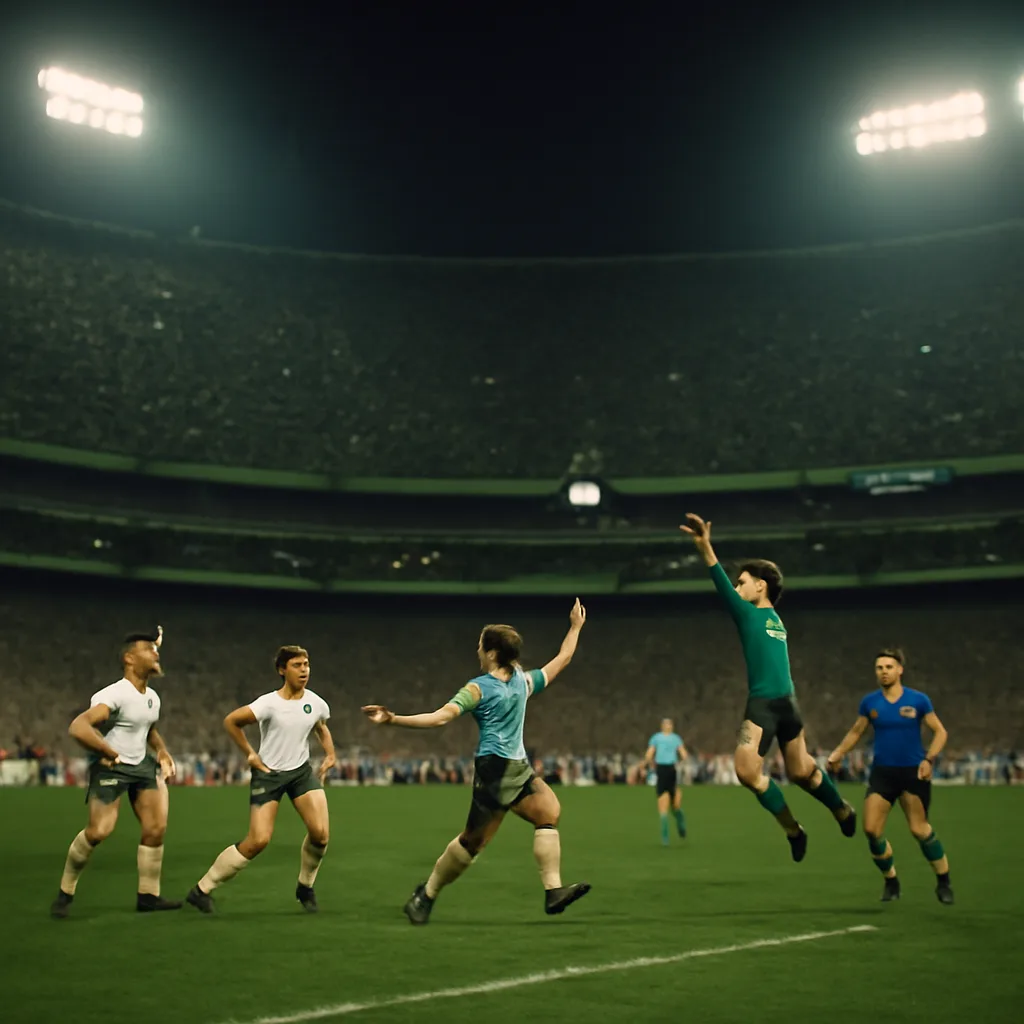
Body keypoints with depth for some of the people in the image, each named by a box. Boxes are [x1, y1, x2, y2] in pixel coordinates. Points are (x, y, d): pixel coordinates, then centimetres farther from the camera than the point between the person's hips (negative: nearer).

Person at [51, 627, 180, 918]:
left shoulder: (152, 697, 8)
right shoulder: (115, 695, -21)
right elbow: (78, 728, -34)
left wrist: (162, 751, 12)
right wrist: (110, 754, -25)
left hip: (140, 765, 8)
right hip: (110, 768, -8)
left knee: (156, 828, 0)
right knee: (98, 831, -15)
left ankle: (148, 896, 13)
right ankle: (65, 892, 7)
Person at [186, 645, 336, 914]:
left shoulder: (317, 704, -4)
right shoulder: (269, 703, -19)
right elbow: (231, 721, -11)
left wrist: (330, 754, 7)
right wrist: (250, 754, -9)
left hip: (302, 771, 4)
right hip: (268, 773, -4)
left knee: (320, 832, -14)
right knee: (258, 841, -12)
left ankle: (305, 887, 14)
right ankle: (202, 889, 4)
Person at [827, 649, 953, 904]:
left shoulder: (918, 700, -5)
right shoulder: (870, 702, 2)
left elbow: (940, 732, 1)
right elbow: (855, 732, 16)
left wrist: (929, 759, -14)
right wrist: (838, 754, 5)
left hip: (913, 772, -3)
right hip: (882, 771, 3)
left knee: (919, 829, -7)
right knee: (871, 830, -6)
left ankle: (944, 882, 14)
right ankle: (891, 881, 16)